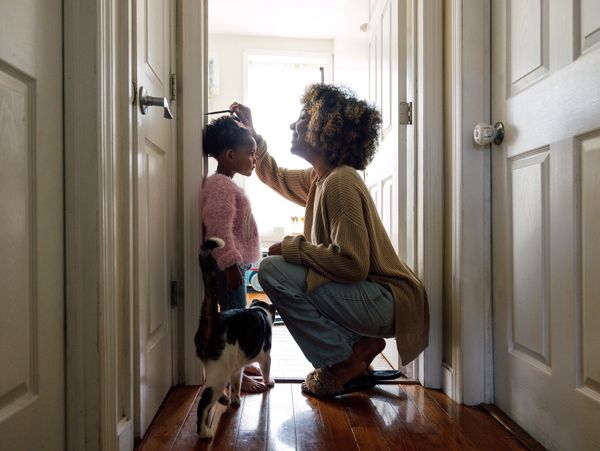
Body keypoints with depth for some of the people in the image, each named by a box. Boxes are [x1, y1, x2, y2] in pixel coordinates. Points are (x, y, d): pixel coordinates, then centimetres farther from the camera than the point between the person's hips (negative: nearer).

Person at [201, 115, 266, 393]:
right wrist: (230, 264, -26)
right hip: (228, 265, -11)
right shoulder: (220, 185, -16)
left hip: (235, 263, 11)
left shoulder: (227, 184, 17)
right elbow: (218, 231, -24)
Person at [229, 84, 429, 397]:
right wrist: (250, 132, 19)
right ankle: (359, 345, 13)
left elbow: (352, 263, -28)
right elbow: (275, 176, 28)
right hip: (371, 295, 10)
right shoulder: (319, 178, 9)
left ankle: (343, 362, -3)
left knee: (273, 271, -18)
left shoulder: (340, 182, -20)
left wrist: (292, 247, -16)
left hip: (386, 301, -10)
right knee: (282, 268, 22)